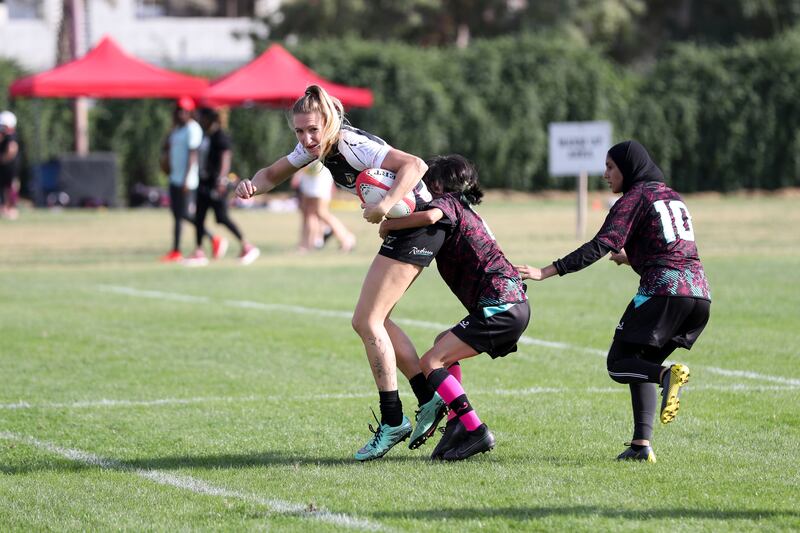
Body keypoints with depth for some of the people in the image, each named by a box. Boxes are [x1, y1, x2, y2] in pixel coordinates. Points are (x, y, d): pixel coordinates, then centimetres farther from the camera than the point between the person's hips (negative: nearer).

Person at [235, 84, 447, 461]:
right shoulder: (315, 147, 2)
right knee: (372, 321, 11)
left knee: (367, 321, -10)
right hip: (400, 229, 10)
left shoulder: (353, 146, -25)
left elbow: (415, 165, -35)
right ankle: (429, 400, 15)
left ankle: (392, 422, -5)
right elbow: (273, 174, 14)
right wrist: (252, 185, -9)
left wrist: (386, 204, -49)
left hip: (417, 224, -10)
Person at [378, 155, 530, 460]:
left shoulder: (447, 202, -1)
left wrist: (389, 225, -10)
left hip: (499, 306, -10)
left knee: (430, 362, -9)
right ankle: (457, 424, 14)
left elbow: (430, 216, -23)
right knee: (444, 345, 25)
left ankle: (475, 431, -18)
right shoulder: (467, 212, 28)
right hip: (515, 305, 10)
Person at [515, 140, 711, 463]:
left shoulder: (635, 197, 1)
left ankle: (668, 375, -27)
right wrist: (633, 257, 37)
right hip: (699, 292, 8)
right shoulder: (672, 197, 24)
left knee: (618, 364, 1)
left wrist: (546, 272, -12)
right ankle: (642, 444, 1)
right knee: (640, 364, 15)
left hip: (663, 291, -8)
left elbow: (600, 246, -10)